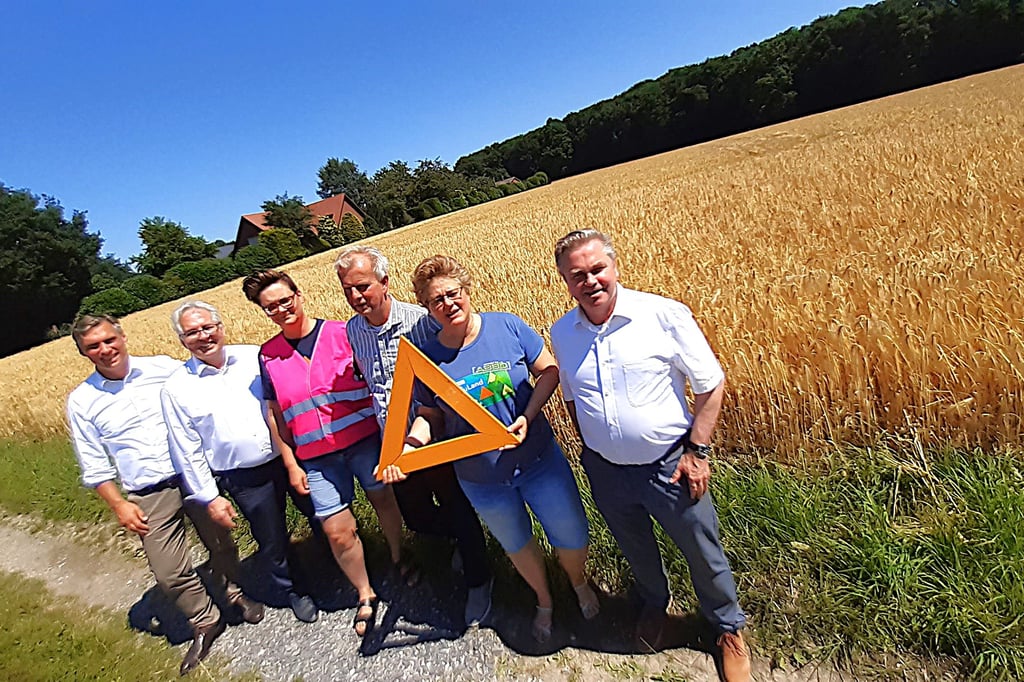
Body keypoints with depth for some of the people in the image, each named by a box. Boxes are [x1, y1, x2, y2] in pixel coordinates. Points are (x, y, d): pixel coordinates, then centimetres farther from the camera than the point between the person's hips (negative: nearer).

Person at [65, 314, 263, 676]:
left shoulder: (165, 368, -2)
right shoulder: (81, 401, 0)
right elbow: (95, 466, 4)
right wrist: (119, 506, -2)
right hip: (149, 497, 0)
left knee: (221, 544, 13)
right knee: (169, 572, 2)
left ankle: (234, 593, 42)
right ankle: (205, 622, 28)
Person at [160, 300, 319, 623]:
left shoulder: (255, 356, -2)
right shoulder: (176, 388, -5)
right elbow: (188, 452, -1)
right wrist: (209, 498, -1)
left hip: (291, 458, 2)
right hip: (245, 481, -1)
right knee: (272, 543, 14)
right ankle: (289, 592, 43)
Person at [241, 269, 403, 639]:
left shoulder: (341, 333, -6)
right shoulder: (268, 355, 3)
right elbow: (275, 414, 7)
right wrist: (291, 464, 5)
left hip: (364, 439, -1)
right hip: (316, 456, 2)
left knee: (384, 500, 13)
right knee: (338, 531, 3)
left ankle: (399, 561, 41)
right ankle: (365, 596, 27)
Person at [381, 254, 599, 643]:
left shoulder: (507, 326, -13)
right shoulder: (427, 359, -11)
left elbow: (548, 370, -6)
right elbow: (429, 416, -1)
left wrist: (528, 416, -19)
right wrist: (407, 448, -20)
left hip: (539, 460, 0)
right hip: (482, 479, 1)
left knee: (573, 537, 15)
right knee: (517, 545, 24)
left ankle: (579, 585, 51)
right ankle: (544, 601, 55)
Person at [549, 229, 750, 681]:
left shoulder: (665, 315, -18)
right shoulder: (562, 333, -6)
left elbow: (711, 384, -10)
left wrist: (697, 449, -12)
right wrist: (590, 449, 12)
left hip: (668, 465, -3)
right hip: (605, 470, 4)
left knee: (703, 553, 17)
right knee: (635, 549, 27)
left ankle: (729, 629, 48)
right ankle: (654, 604, 60)